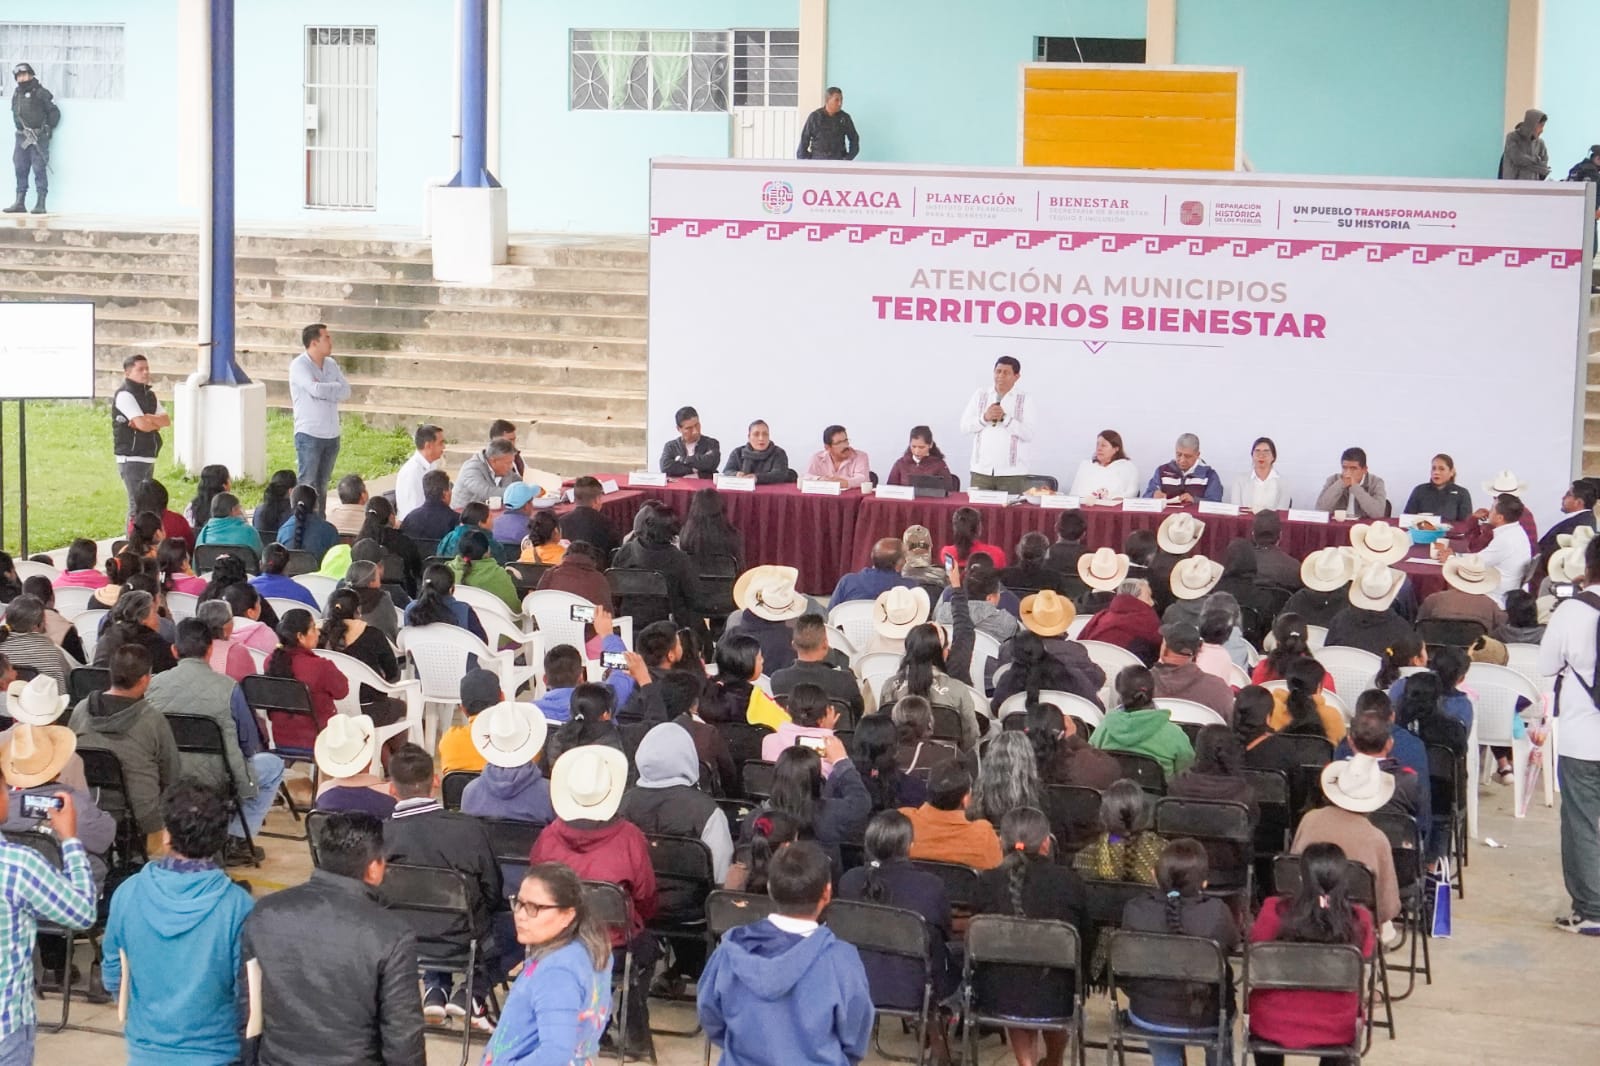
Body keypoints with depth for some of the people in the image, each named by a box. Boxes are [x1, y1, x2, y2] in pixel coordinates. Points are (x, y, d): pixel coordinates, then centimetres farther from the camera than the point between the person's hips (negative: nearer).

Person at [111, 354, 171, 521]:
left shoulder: (149, 394, 16)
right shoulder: (124, 395, -12)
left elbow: (167, 420, 5)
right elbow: (143, 425, -21)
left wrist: (148, 418, -13)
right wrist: (157, 423, 0)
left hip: (148, 457, 9)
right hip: (131, 458, -9)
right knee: (137, 505, -11)